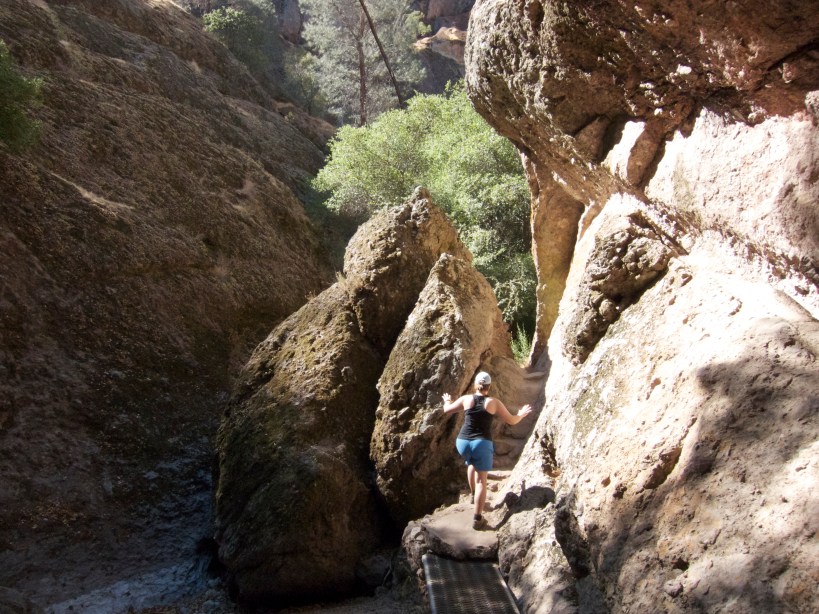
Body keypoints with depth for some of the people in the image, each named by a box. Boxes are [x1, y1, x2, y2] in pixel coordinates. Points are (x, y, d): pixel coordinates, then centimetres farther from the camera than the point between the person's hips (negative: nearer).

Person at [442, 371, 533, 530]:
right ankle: (478, 519, -1)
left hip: (463, 442, 3)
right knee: (481, 481, 2)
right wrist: (521, 415, 27)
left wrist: (447, 401, 38)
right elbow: (512, 420, 6)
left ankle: (473, 494, 40)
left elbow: (447, 409, 16)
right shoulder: (494, 402, 0)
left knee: (471, 463, 36)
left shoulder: (466, 399, 4)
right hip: (482, 444, -3)